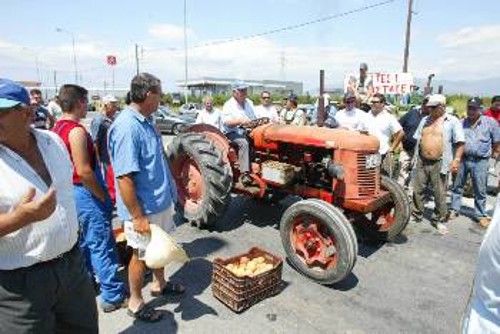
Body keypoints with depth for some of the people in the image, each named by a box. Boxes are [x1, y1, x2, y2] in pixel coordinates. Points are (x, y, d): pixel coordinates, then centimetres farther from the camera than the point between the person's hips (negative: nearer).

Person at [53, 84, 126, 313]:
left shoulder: (57, 129, 9)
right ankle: (113, 296, 7)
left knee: (82, 243, 21)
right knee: (101, 245, -2)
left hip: (69, 192, 10)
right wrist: (103, 196, -15)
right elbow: (84, 171, -25)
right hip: (85, 193, -10)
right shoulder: (76, 131, -20)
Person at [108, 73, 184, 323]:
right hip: (144, 208, -9)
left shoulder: (145, 121, 5)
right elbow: (124, 178, -27)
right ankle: (135, 302, 32)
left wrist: (170, 192, 18)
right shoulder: (126, 128, -26)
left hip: (161, 201, 9)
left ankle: (159, 284, 46)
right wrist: (138, 217, -24)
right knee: (141, 254, 10)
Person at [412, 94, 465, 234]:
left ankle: (440, 220, 19)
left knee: (440, 194, 5)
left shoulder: (452, 121, -4)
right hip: (421, 162, 5)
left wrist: (456, 160, -18)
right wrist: (415, 157, 12)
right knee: (417, 190, 10)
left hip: (439, 163, -4)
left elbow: (459, 142, -8)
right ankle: (417, 215, 26)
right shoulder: (425, 120, 11)